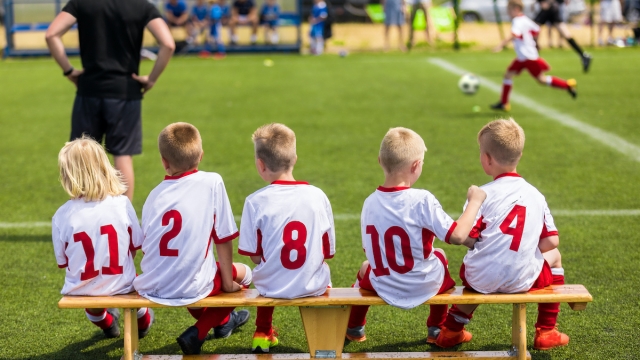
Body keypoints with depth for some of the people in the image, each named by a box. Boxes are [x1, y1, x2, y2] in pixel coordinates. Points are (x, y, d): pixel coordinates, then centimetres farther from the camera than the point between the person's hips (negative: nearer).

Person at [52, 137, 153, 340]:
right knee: (136, 278, 36)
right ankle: (142, 322, 59)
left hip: (81, 292, 0)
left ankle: (106, 323, 61)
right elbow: (135, 246, 0)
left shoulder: (62, 216, -15)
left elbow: (62, 262, -4)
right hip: (120, 286, 0)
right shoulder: (122, 203, -11)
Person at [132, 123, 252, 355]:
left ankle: (222, 320, 53)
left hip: (151, 288, 4)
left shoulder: (155, 195, 4)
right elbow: (223, 239, -4)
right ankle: (197, 333, 13)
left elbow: (145, 245, 7)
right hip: (191, 288, -4)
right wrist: (228, 282, 7)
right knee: (243, 273, 23)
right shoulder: (212, 183, -6)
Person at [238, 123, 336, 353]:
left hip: (273, 288, 0)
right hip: (313, 287, 0)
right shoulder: (318, 196, -6)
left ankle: (263, 334, 35)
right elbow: (328, 251, -1)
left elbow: (255, 256, -6)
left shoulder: (256, 201, -12)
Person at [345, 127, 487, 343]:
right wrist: (474, 202, -13)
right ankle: (437, 329, 43)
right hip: (426, 288, -2)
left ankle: (354, 328, 52)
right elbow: (457, 236, -25)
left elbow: (369, 249, 0)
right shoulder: (422, 200, -23)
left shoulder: (370, 203, -10)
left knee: (366, 266, 36)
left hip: (385, 290, 2)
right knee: (439, 254, 32)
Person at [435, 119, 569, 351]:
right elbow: (551, 241, 1)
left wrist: (482, 241, 9)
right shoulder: (536, 195, 4)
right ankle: (546, 332, 29)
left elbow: (466, 237, -14)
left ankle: (452, 331, 38)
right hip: (522, 280, 1)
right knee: (554, 257, 32)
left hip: (481, 281, 0)